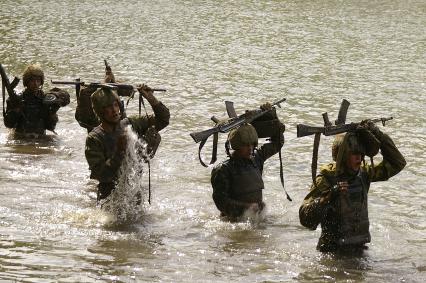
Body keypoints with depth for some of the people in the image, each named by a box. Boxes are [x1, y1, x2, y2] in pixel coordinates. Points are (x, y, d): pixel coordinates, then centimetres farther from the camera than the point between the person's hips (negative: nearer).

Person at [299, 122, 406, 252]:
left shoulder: (363, 173, 4)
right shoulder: (326, 179, -12)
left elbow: (397, 163, 9)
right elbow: (305, 218, -20)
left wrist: (379, 135, -1)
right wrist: (330, 196, -32)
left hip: (359, 247, 5)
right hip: (332, 251, -5)